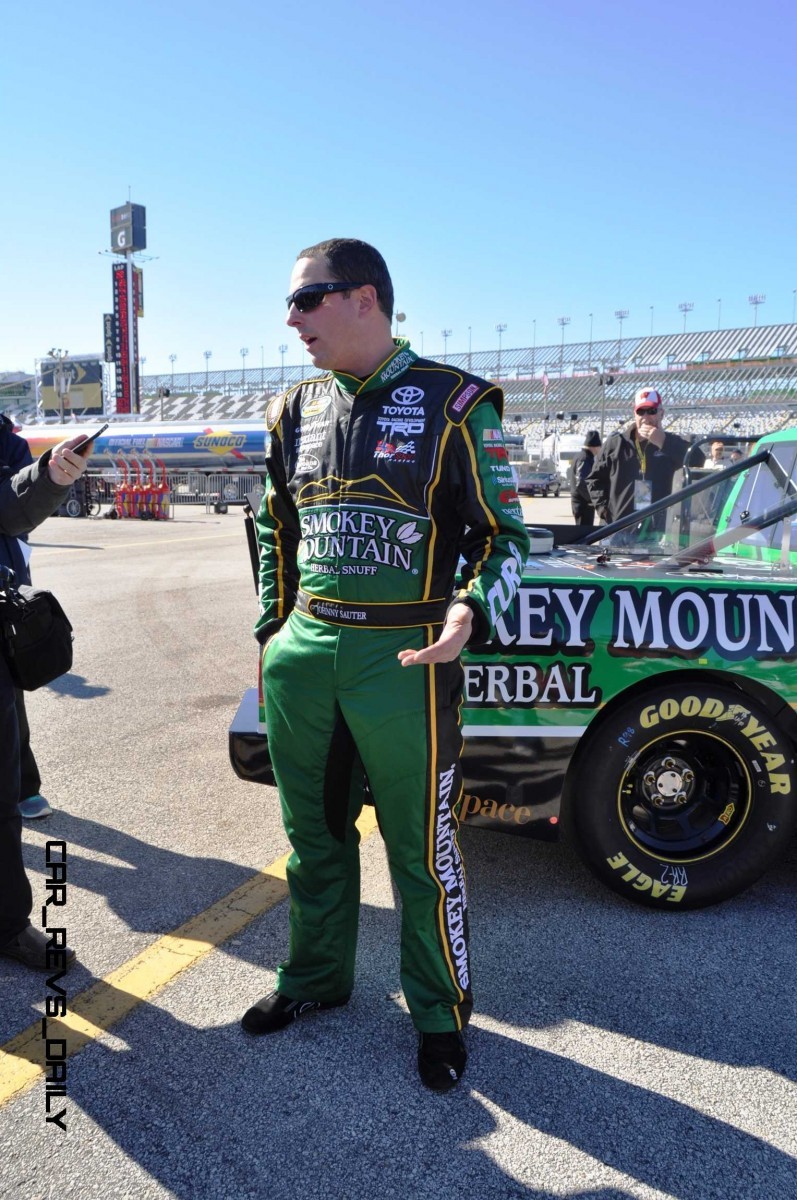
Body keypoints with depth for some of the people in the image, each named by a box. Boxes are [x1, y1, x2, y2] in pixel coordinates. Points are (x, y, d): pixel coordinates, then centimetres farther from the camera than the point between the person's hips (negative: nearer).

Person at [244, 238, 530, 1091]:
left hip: (403, 659, -5)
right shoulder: (295, 411, 11)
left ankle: (440, 1013, 30)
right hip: (303, 653, 6)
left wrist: (472, 611, -23)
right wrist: (272, 632, 15)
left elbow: (502, 533, -4)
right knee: (314, 835, 19)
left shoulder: (454, 404, -6)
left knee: (421, 848, 7)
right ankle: (316, 978, 42)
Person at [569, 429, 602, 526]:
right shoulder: (585, 459, -15)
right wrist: (594, 499, -19)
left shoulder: (580, 456, 16)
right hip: (584, 504, -10)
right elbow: (581, 483, -26)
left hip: (580, 502, 10)